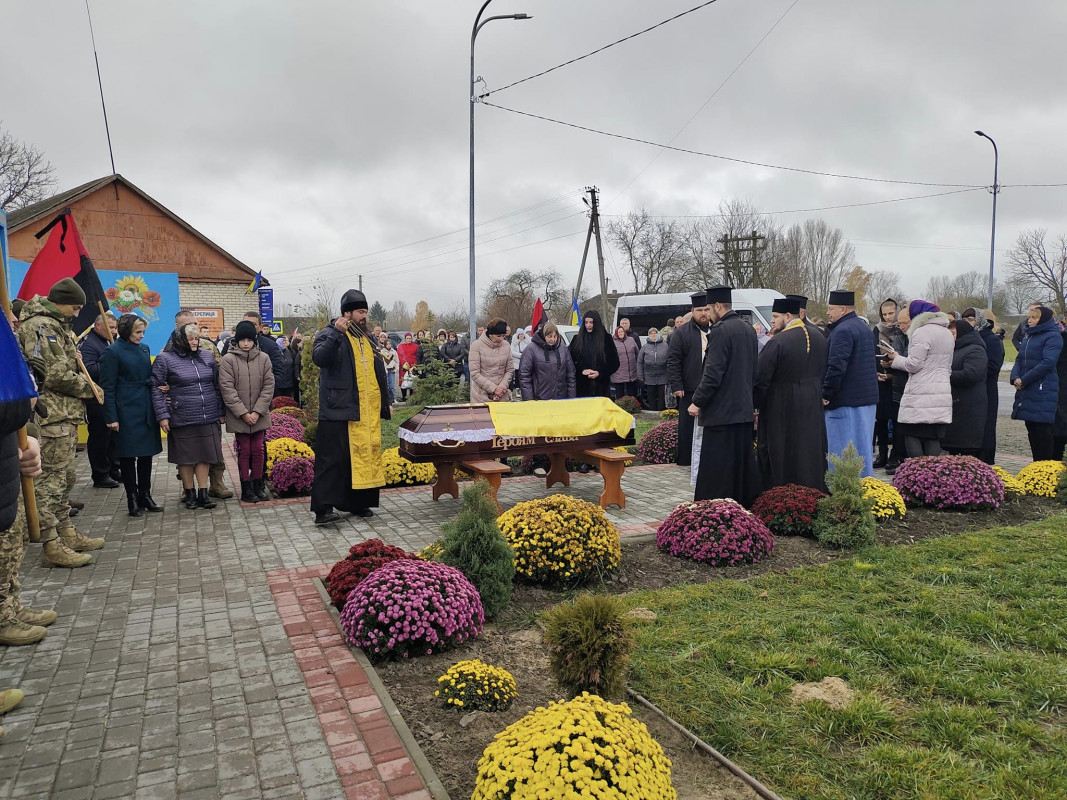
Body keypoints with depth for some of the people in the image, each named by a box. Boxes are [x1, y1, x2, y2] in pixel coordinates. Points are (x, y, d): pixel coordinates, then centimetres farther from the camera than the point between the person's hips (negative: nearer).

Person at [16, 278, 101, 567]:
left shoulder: (55, 325, 19)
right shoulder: (41, 325, -13)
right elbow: (55, 375, -20)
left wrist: (75, 359, 7)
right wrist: (88, 387, -7)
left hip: (65, 414, 11)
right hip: (53, 415, -11)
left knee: (61, 475, 16)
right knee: (50, 478, -7)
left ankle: (67, 533, 26)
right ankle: (52, 546, -2)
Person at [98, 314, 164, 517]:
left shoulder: (144, 348, 10)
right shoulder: (113, 352, -8)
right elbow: (107, 387, -9)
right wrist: (111, 417, -13)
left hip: (146, 409, 6)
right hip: (127, 411, -6)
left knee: (147, 452, 10)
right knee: (128, 456, 3)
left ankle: (145, 495, 21)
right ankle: (133, 499, 12)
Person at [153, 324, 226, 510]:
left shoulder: (206, 355, 9)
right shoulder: (165, 359, -3)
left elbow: (217, 385, 14)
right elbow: (156, 388, -4)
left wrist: (221, 411, 12)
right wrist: (162, 415, -11)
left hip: (208, 418, 3)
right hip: (182, 419, -3)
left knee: (205, 455, 6)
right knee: (185, 458, 7)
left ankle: (203, 493, 14)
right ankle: (190, 493, 20)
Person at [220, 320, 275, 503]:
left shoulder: (263, 358, 1)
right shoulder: (228, 359, -5)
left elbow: (268, 386, -1)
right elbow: (227, 389, -8)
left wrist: (257, 411, -9)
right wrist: (243, 413, -13)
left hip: (259, 415, 2)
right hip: (238, 416, -2)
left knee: (258, 450, 7)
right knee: (244, 451, 4)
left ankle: (258, 486, 20)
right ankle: (246, 489, 14)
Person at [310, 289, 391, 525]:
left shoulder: (367, 338, 19)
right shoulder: (329, 335, -2)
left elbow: (379, 371, 24)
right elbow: (319, 358, -23)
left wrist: (386, 403, 21)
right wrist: (337, 334, -29)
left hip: (369, 411, 7)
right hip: (340, 409, -7)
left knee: (366, 455, 8)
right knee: (333, 458, -8)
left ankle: (358, 503, 18)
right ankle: (323, 508, -6)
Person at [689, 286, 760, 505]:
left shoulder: (720, 331, -16)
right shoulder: (748, 329, 10)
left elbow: (713, 373, -20)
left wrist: (697, 401, -13)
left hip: (721, 409, -9)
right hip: (744, 408, 9)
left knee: (717, 464, -2)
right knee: (743, 460, 16)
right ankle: (746, 502, 25)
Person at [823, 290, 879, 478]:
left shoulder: (843, 331, -16)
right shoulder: (863, 326, 17)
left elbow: (836, 367, -24)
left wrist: (826, 394, -17)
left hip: (847, 399, -10)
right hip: (867, 397, 10)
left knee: (843, 451, -5)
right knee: (862, 445, 16)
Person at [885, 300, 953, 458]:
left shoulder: (922, 332, -10)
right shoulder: (947, 333, 19)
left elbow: (914, 364, -13)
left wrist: (896, 359, 3)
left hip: (921, 397, -8)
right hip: (942, 393, 8)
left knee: (911, 435, -2)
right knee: (933, 438, 7)